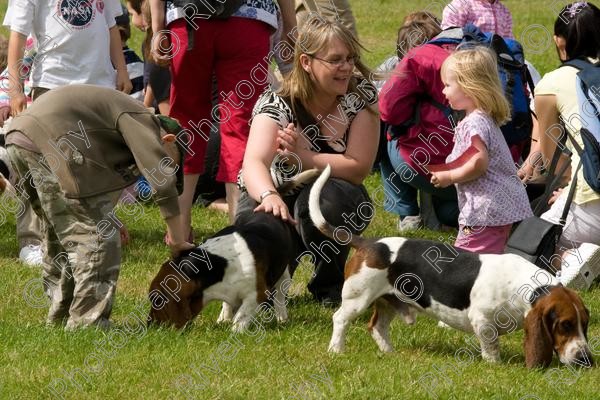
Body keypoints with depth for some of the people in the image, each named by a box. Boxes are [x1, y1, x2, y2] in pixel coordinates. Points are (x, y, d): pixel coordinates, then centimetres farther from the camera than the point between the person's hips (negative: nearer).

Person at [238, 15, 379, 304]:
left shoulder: (360, 95, -15)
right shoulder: (276, 104, -20)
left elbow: (358, 167, -18)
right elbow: (254, 163, -38)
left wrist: (304, 157, -32)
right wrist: (269, 196, -60)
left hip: (335, 203, 1)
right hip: (277, 193, -1)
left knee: (319, 198, -36)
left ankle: (331, 285, -8)